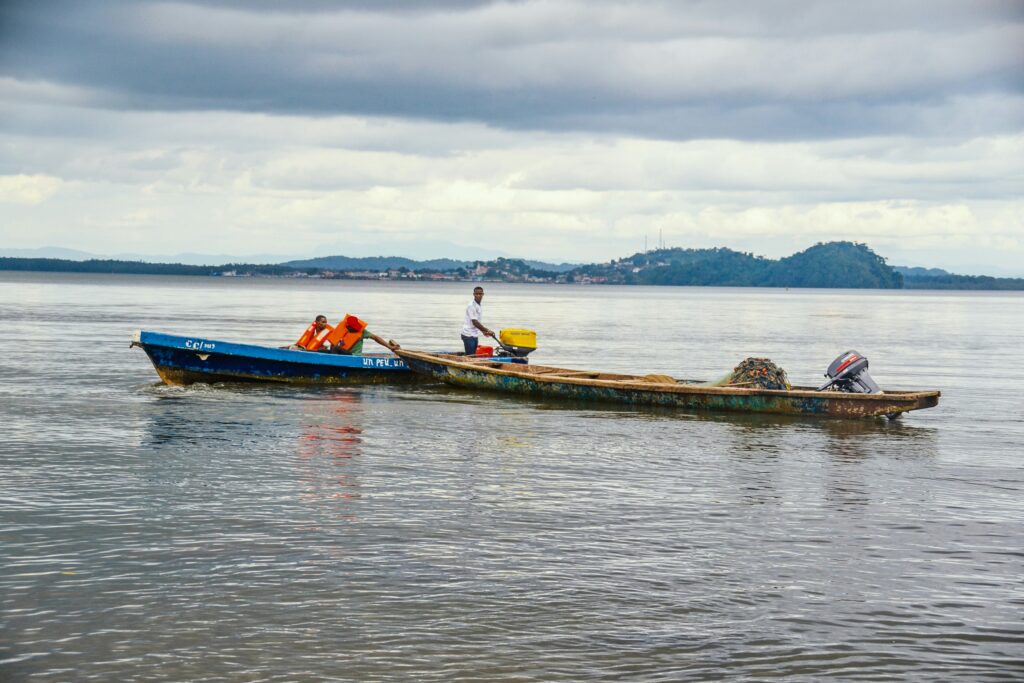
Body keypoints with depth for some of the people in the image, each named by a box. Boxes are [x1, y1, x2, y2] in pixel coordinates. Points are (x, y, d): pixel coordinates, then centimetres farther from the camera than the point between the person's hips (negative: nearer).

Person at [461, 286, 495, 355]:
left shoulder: (479, 306, 12)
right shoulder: (471, 306, -15)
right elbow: (475, 323, -20)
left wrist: (483, 331, 11)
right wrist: (487, 330, -18)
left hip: (475, 335, 9)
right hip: (468, 335, -9)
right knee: (470, 356, -10)